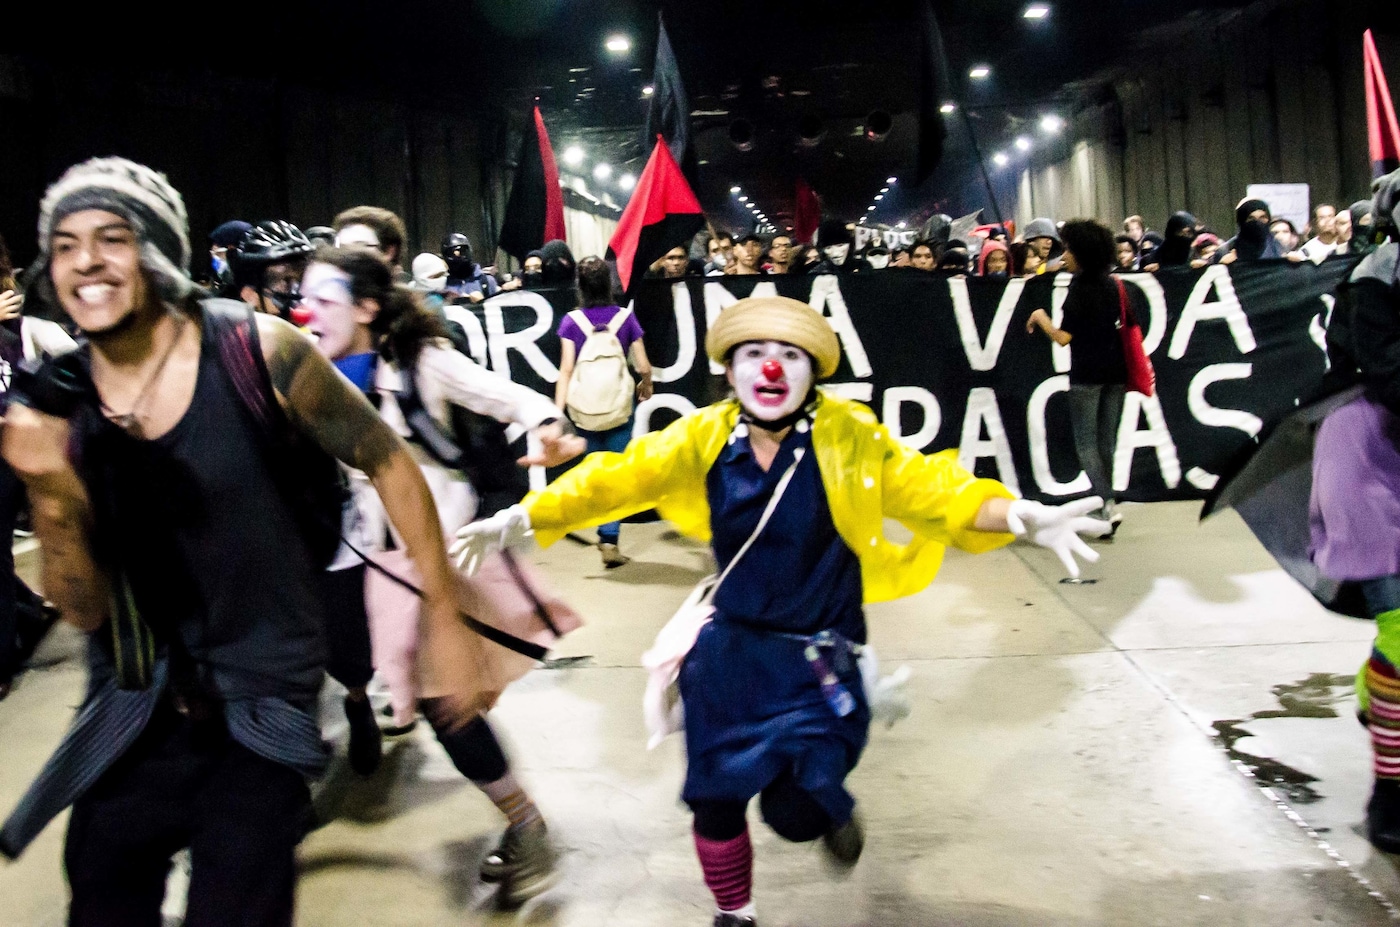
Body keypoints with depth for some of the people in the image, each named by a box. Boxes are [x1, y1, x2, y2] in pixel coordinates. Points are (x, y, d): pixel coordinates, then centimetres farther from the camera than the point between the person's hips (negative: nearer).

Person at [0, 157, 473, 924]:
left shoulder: (257, 350, -15)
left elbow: (388, 462, -6)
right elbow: (84, 611, -4)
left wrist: (445, 613, -7)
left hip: (261, 712, -3)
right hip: (130, 719, 4)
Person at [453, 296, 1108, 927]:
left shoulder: (850, 438, -15)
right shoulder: (703, 438, -9)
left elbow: (931, 491, -18)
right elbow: (616, 480, -4)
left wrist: (1022, 517, -34)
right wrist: (515, 520, -8)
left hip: (816, 662, -2)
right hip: (728, 652, 3)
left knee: (795, 813, -9)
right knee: (714, 802, 11)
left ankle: (831, 802, 32)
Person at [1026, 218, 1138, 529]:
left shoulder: (1079, 286, -12)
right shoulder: (1113, 284, 8)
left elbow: (1063, 337, -16)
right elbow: (1130, 325, 14)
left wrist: (1040, 318, -2)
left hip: (1087, 374, -7)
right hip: (1116, 372, 7)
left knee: (1085, 444, -1)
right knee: (1106, 442, 13)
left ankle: (1106, 505, -14)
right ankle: (1103, 502, 18)